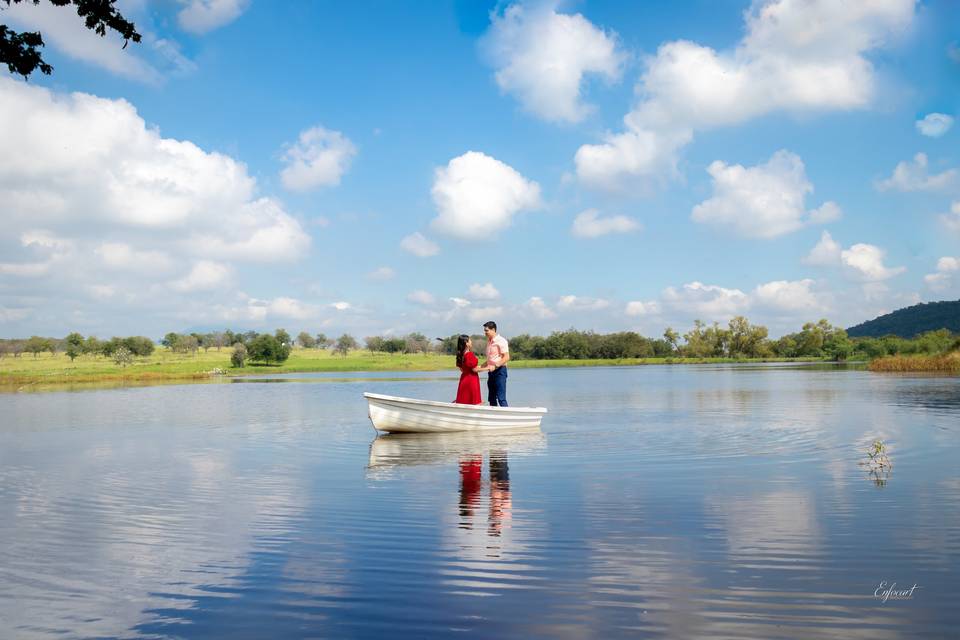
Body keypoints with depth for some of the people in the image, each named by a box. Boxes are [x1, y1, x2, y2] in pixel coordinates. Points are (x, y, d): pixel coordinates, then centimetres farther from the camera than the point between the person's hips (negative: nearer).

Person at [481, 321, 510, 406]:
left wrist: (495, 366, -24)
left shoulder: (501, 341, -10)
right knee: (492, 399, 9)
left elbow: (506, 358, -17)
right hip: (491, 371, 9)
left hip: (500, 370, -9)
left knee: (501, 398, -11)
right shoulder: (489, 342, 16)